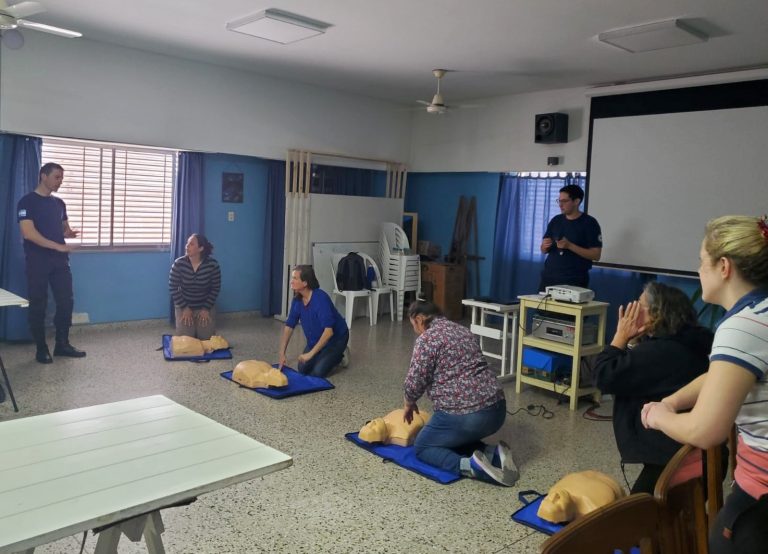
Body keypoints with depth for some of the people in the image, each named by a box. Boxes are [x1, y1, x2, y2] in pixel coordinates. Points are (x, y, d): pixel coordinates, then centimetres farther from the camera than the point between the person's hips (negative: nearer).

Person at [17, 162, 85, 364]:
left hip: (60, 261, 6)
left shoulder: (59, 203, 13)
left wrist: (69, 233, -2)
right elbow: (28, 233, -17)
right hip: (38, 262, -6)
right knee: (38, 305, 2)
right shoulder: (27, 201, -7)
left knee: (66, 301, 5)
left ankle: (62, 344, 18)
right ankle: (41, 349, 11)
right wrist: (57, 246, -20)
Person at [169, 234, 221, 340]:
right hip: (184, 306, 0)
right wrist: (185, 308, -13)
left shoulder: (213, 264, -18)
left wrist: (206, 308, -11)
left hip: (206, 306, 0)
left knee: (207, 338, 0)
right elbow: (173, 288, -11)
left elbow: (216, 288, -8)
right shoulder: (179, 263, -18)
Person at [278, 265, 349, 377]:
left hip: (336, 337, -7)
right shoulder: (297, 300, -9)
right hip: (315, 339, 7)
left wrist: (311, 353, -35)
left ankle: (339, 355, 8)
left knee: (317, 372, -16)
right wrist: (282, 354, -10)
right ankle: (324, 355, 21)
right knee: (303, 369, 0)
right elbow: (289, 326, -4)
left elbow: (329, 331, -37)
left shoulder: (321, 298, -33)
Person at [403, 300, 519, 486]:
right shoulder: (464, 331, 20)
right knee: (454, 439, 30)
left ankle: (469, 465, -10)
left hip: (465, 415, -8)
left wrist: (408, 403, 13)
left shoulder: (426, 338, -6)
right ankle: (493, 454, 6)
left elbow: (415, 381, -8)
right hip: (497, 409, 8)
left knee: (422, 446, 12)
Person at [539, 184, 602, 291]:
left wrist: (569, 246, -19)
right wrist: (544, 246, -9)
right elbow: (544, 251, 15)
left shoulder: (589, 223, -5)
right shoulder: (555, 220, 9)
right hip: (548, 277, 4)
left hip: (574, 281, -4)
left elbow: (596, 255, -10)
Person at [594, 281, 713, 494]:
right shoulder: (683, 345, 11)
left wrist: (621, 337, -11)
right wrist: (633, 342, 2)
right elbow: (631, 371, 16)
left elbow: (606, 376, -20)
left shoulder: (658, 352, -23)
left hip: (675, 457, -10)